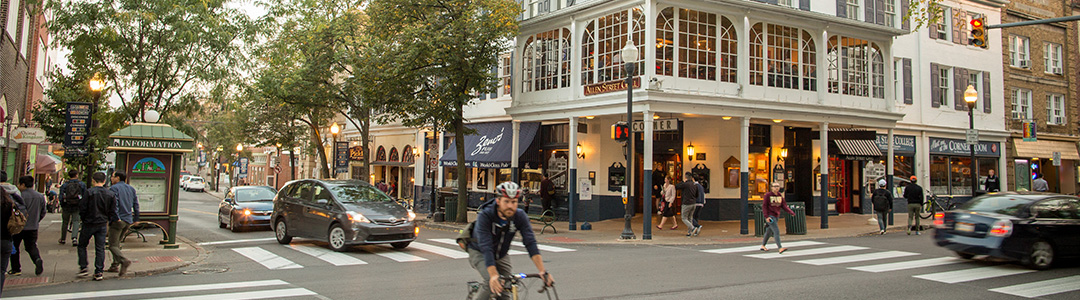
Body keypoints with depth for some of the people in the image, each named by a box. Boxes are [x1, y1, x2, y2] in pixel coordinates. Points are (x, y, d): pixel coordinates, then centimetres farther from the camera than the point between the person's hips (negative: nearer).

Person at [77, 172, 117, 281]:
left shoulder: (89, 192, -12)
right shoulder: (110, 194, 0)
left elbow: (82, 208, -9)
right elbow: (112, 211, 3)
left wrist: (84, 219, 7)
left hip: (89, 224, -3)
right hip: (102, 225, 3)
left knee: (82, 245, 16)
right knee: (100, 248, 6)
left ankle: (83, 268, 14)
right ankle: (99, 272, 5)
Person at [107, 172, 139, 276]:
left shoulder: (114, 188, -6)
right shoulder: (131, 189, 14)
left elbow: (114, 203, -19)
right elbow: (136, 204, 14)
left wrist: (116, 217, -21)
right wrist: (136, 218, 17)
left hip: (117, 221, -7)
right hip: (128, 221, 7)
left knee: (112, 245, -5)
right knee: (116, 243, 19)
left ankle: (124, 260, -26)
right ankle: (115, 265, 17)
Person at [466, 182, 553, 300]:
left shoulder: (520, 216, -21)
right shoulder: (485, 216, -31)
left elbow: (531, 243, -27)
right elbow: (486, 248, -39)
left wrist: (543, 271, -39)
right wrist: (494, 275, -52)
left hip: (501, 255, 4)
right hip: (480, 253, -4)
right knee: (493, 284, -28)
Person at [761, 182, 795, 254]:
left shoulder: (780, 195, 9)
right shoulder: (768, 195, -7)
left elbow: (784, 206, 6)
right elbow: (764, 206, -8)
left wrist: (791, 212, -8)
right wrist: (766, 216, -17)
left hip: (776, 216, 6)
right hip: (770, 216, -6)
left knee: (769, 232, 16)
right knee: (776, 231, -18)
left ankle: (763, 245, 32)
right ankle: (780, 248, -24)